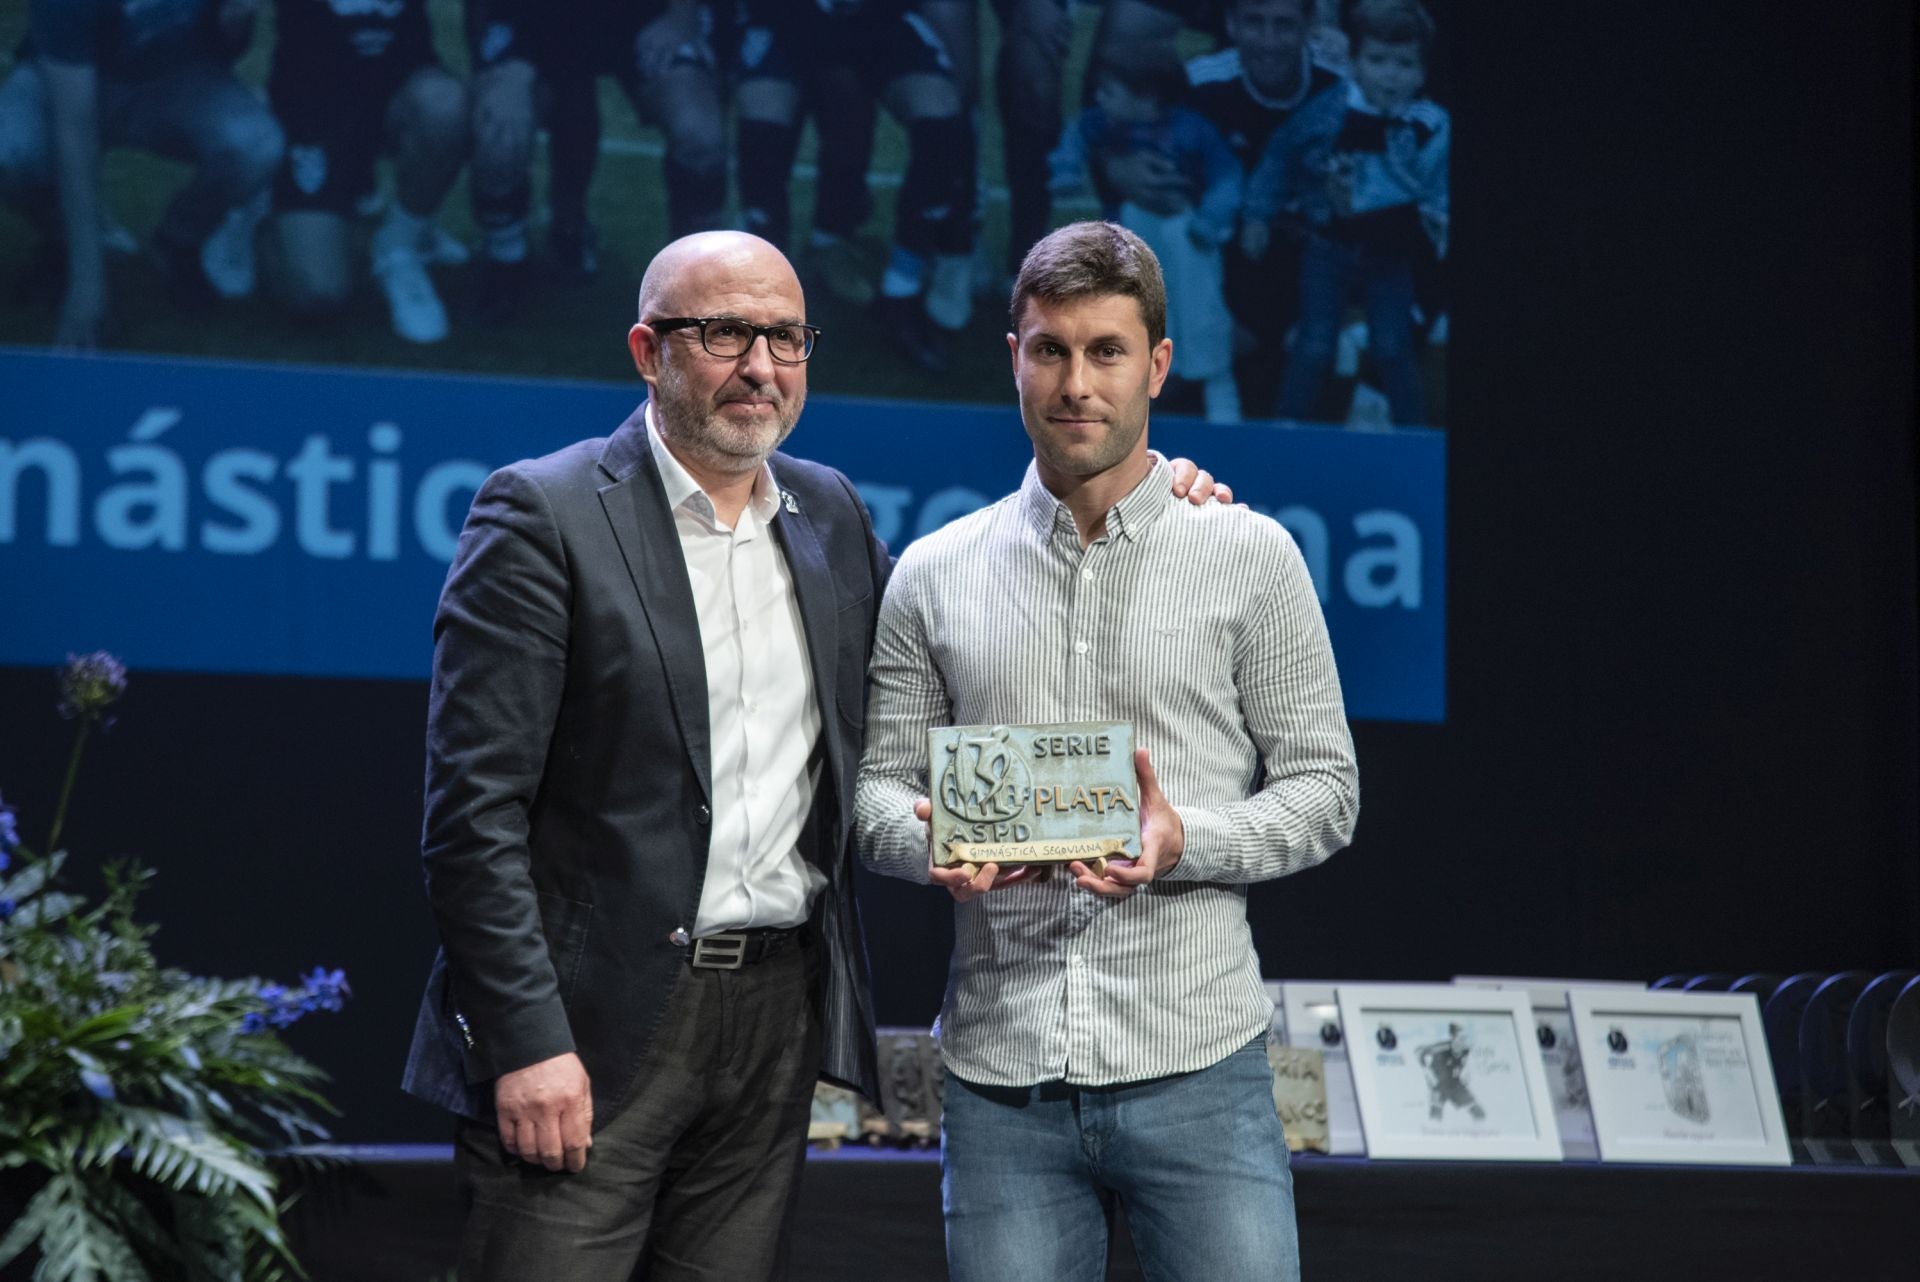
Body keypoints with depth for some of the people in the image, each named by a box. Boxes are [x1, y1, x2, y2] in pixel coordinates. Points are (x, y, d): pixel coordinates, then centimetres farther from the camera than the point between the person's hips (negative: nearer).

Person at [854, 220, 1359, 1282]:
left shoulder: (1251, 558, 4)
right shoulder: (933, 577, 10)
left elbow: (1324, 788, 4)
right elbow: (877, 786, 11)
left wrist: (1183, 840, -14)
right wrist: (936, 840, -12)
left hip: (1195, 1069, -2)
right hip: (1000, 1076, 2)